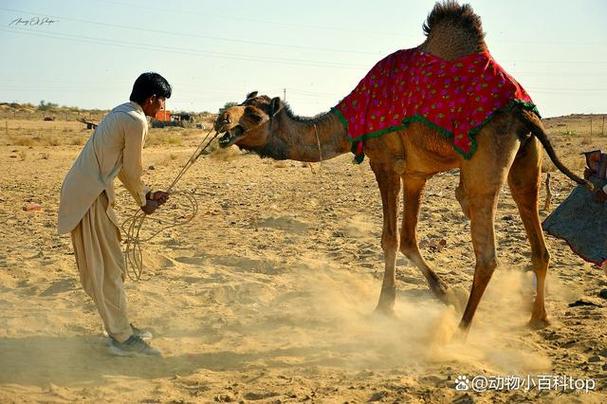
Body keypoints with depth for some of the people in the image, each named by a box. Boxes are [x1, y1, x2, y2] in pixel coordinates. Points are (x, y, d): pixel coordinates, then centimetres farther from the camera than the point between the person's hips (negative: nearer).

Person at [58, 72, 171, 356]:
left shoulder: (120, 114, 18)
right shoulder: (136, 122, -13)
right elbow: (131, 171, -8)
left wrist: (147, 194, 22)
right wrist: (144, 203, 8)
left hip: (82, 191, 10)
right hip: (90, 196, -10)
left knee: (103, 266, 17)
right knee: (108, 268, -5)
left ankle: (119, 326, 26)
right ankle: (122, 339, 1)